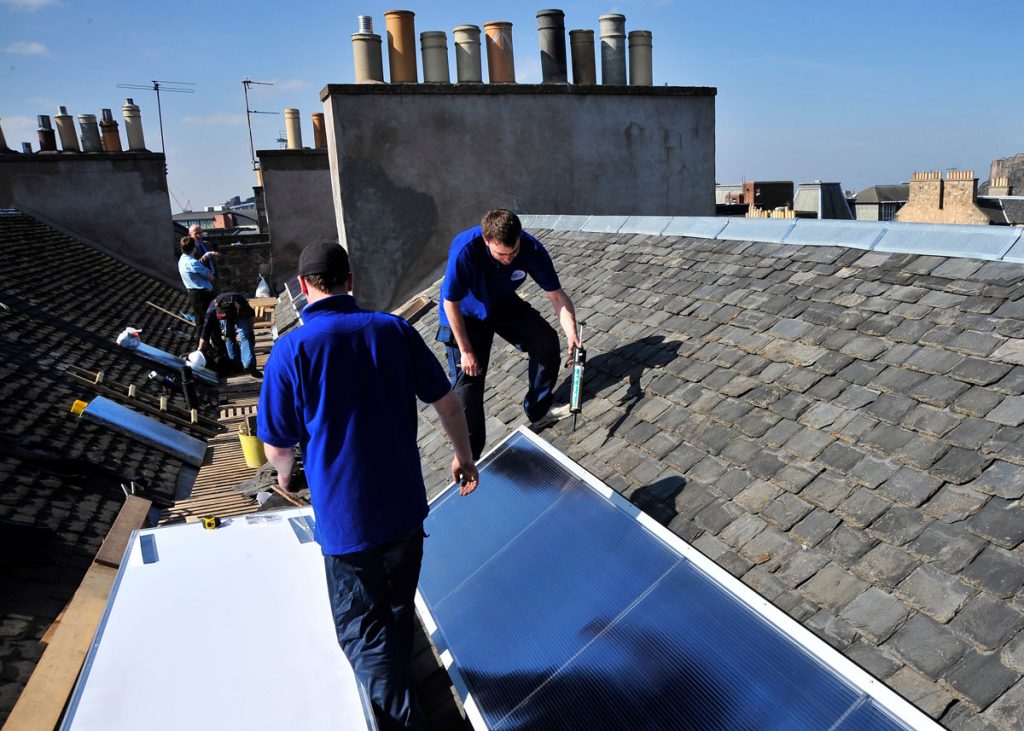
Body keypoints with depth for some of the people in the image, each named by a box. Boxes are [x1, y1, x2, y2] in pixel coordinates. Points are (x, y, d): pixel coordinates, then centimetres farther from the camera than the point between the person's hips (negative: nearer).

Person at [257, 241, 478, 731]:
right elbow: (446, 400, 2)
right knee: (398, 610, 27)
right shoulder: (394, 329, -4)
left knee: (365, 631, 13)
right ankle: (397, 683, 51)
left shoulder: (290, 350, -13)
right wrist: (463, 454, 18)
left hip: (345, 519, -4)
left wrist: (286, 473, 18)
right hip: (405, 506, 5)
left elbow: (278, 447, -6)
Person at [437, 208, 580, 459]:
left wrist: (572, 334, -34)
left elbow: (556, 295, -20)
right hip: (466, 315, -4)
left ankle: (538, 410, 20)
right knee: (468, 380, -10)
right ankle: (469, 454, 4)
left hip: (503, 303, 4)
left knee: (547, 341, -2)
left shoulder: (531, 249, -28)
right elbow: (451, 303, -28)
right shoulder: (464, 250, -39)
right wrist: (466, 350, -22)